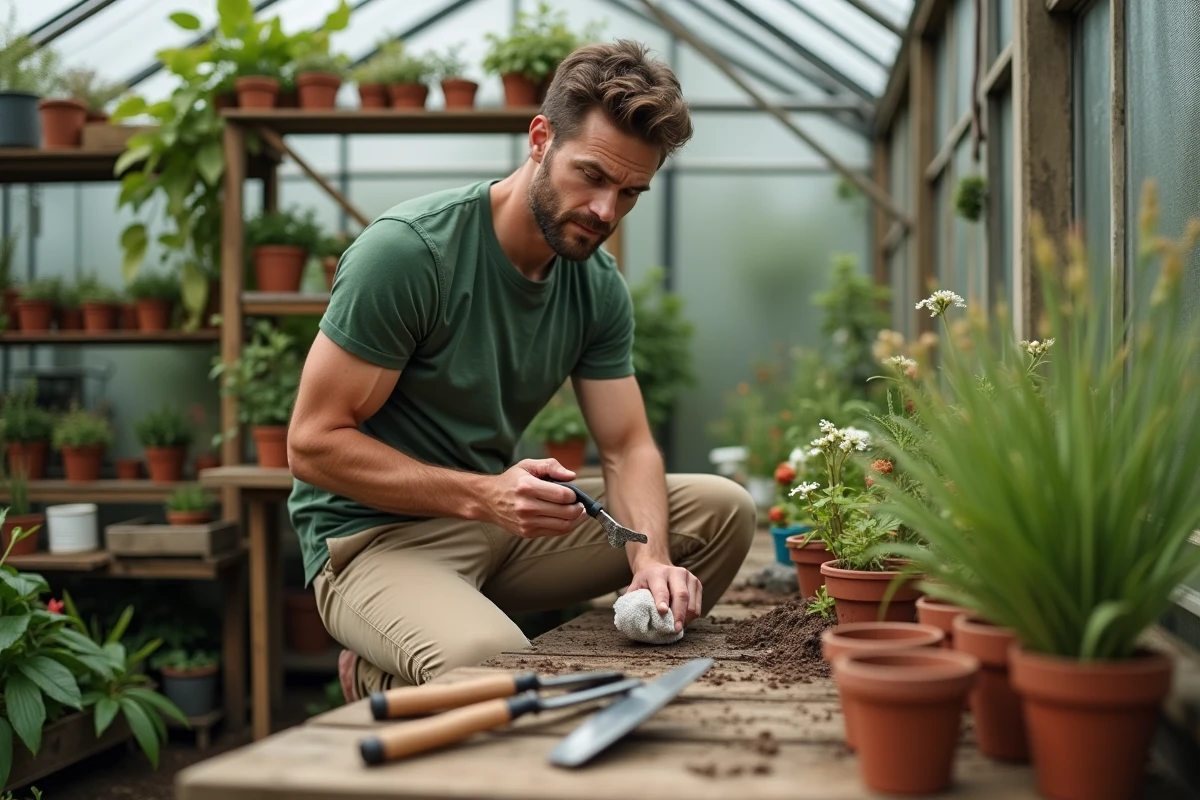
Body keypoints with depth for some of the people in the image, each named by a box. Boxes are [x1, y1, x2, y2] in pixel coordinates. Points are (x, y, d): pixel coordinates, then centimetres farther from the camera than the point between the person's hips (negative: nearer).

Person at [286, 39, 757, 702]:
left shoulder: (599, 288, 1)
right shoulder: (408, 249, -20)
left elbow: (628, 448, 1)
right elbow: (313, 444, -19)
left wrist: (649, 560, -21)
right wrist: (482, 495, -31)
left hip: (503, 521, 7)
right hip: (374, 535, -7)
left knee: (722, 509, -4)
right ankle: (377, 681, -4)